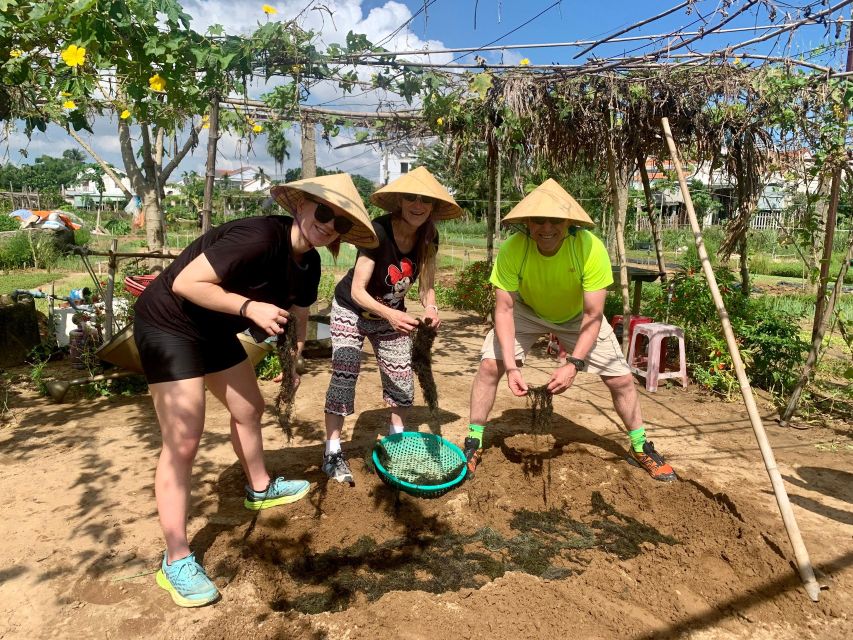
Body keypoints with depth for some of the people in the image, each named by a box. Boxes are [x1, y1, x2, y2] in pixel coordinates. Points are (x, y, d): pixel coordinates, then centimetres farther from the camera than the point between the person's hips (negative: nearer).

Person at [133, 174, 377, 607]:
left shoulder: (308, 265, -2)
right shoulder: (260, 237, -29)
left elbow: (299, 315, 12)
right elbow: (185, 283, -30)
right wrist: (250, 307, -37)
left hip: (213, 330, 9)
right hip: (168, 324, -9)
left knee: (249, 409, 20)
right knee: (182, 441, -11)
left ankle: (260, 490, 45)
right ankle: (176, 561, 1)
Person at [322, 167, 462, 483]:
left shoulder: (428, 237, -14)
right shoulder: (378, 232, -31)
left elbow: (426, 286, -9)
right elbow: (358, 291, -32)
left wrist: (431, 309, -31)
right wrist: (391, 315, -48)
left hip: (390, 315, 5)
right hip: (351, 311, -5)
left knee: (402, 380, 5)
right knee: (344, 376, -11)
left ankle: (397, 437, 28)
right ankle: (332, 452, 1)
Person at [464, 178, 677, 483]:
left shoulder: (591, 248, -34)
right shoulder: (512, 249, -32)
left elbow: (593, 315, -28)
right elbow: (504, 309, -29)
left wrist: (573, 364, -37)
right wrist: (511, 366, -37)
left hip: (577, 316, 0)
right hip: (527, 312, 0)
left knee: (621, 378, -2)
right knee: (489, 365, -15)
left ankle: (640, 448, 23)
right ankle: (474, 444, 4)